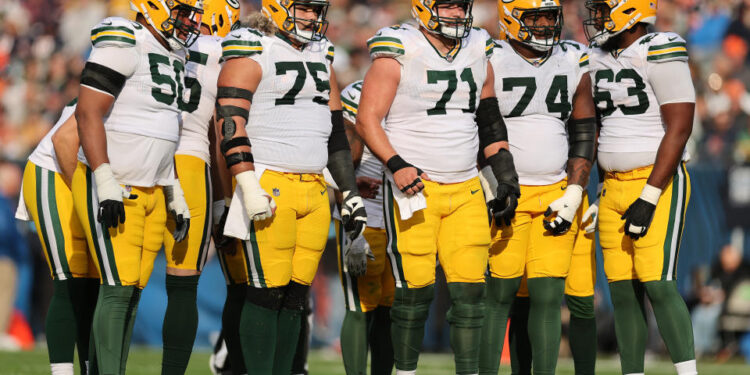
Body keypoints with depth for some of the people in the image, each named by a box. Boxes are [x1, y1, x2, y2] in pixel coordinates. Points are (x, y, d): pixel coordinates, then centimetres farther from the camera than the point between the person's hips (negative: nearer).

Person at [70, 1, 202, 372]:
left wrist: (176, 196, 20)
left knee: (133, 290, 5)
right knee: (118, 287, -13)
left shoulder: (174, 56, 15)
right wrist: (106, 182, -23)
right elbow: (88, 113, -18)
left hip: (151, 191, 8)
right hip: (112, 189, -8)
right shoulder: (122, 44, -13)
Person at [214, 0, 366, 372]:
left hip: (314, 189, 7)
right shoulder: (253, 53, -5)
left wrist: (350, 193, 19)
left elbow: (335, 129, 23)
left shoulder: (321, 58, 18)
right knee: (268, 293, -9)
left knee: (296, 295, 5)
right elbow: (231, 122, -13)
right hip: (269, 188, -7)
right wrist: (248, 186, -22)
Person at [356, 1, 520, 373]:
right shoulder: (398, 54, -7)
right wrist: (395, 164, -20)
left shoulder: (478, 52, 11)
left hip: (465, 190, 5)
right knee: (415, 290, -5)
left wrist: (505, 174, 16)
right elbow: (367, 120, -8)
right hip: (414, 188, -5)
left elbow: (489, 120, 21)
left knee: (470, 289, -1)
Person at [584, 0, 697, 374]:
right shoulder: (600, 59, 11)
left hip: (658, 184, -8)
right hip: (614, 186, 8)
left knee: (657, 284, -16)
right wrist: (600, 187, 17)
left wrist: (649, 198, -19)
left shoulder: (660, 55, -13)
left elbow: (678, 129, -16)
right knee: (622, 290, 5)